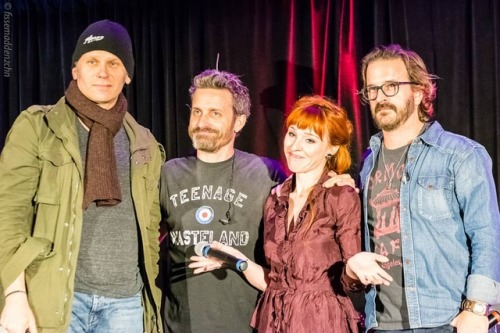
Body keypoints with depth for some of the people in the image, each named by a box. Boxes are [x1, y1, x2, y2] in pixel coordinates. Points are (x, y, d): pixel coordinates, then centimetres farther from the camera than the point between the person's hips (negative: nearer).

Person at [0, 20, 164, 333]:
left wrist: (153, 296, 9)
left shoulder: (145, 144, 12)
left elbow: (151, 225, 14)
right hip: (57, 297, -3)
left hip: (127, 301, 3)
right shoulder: (37, 126, 0)